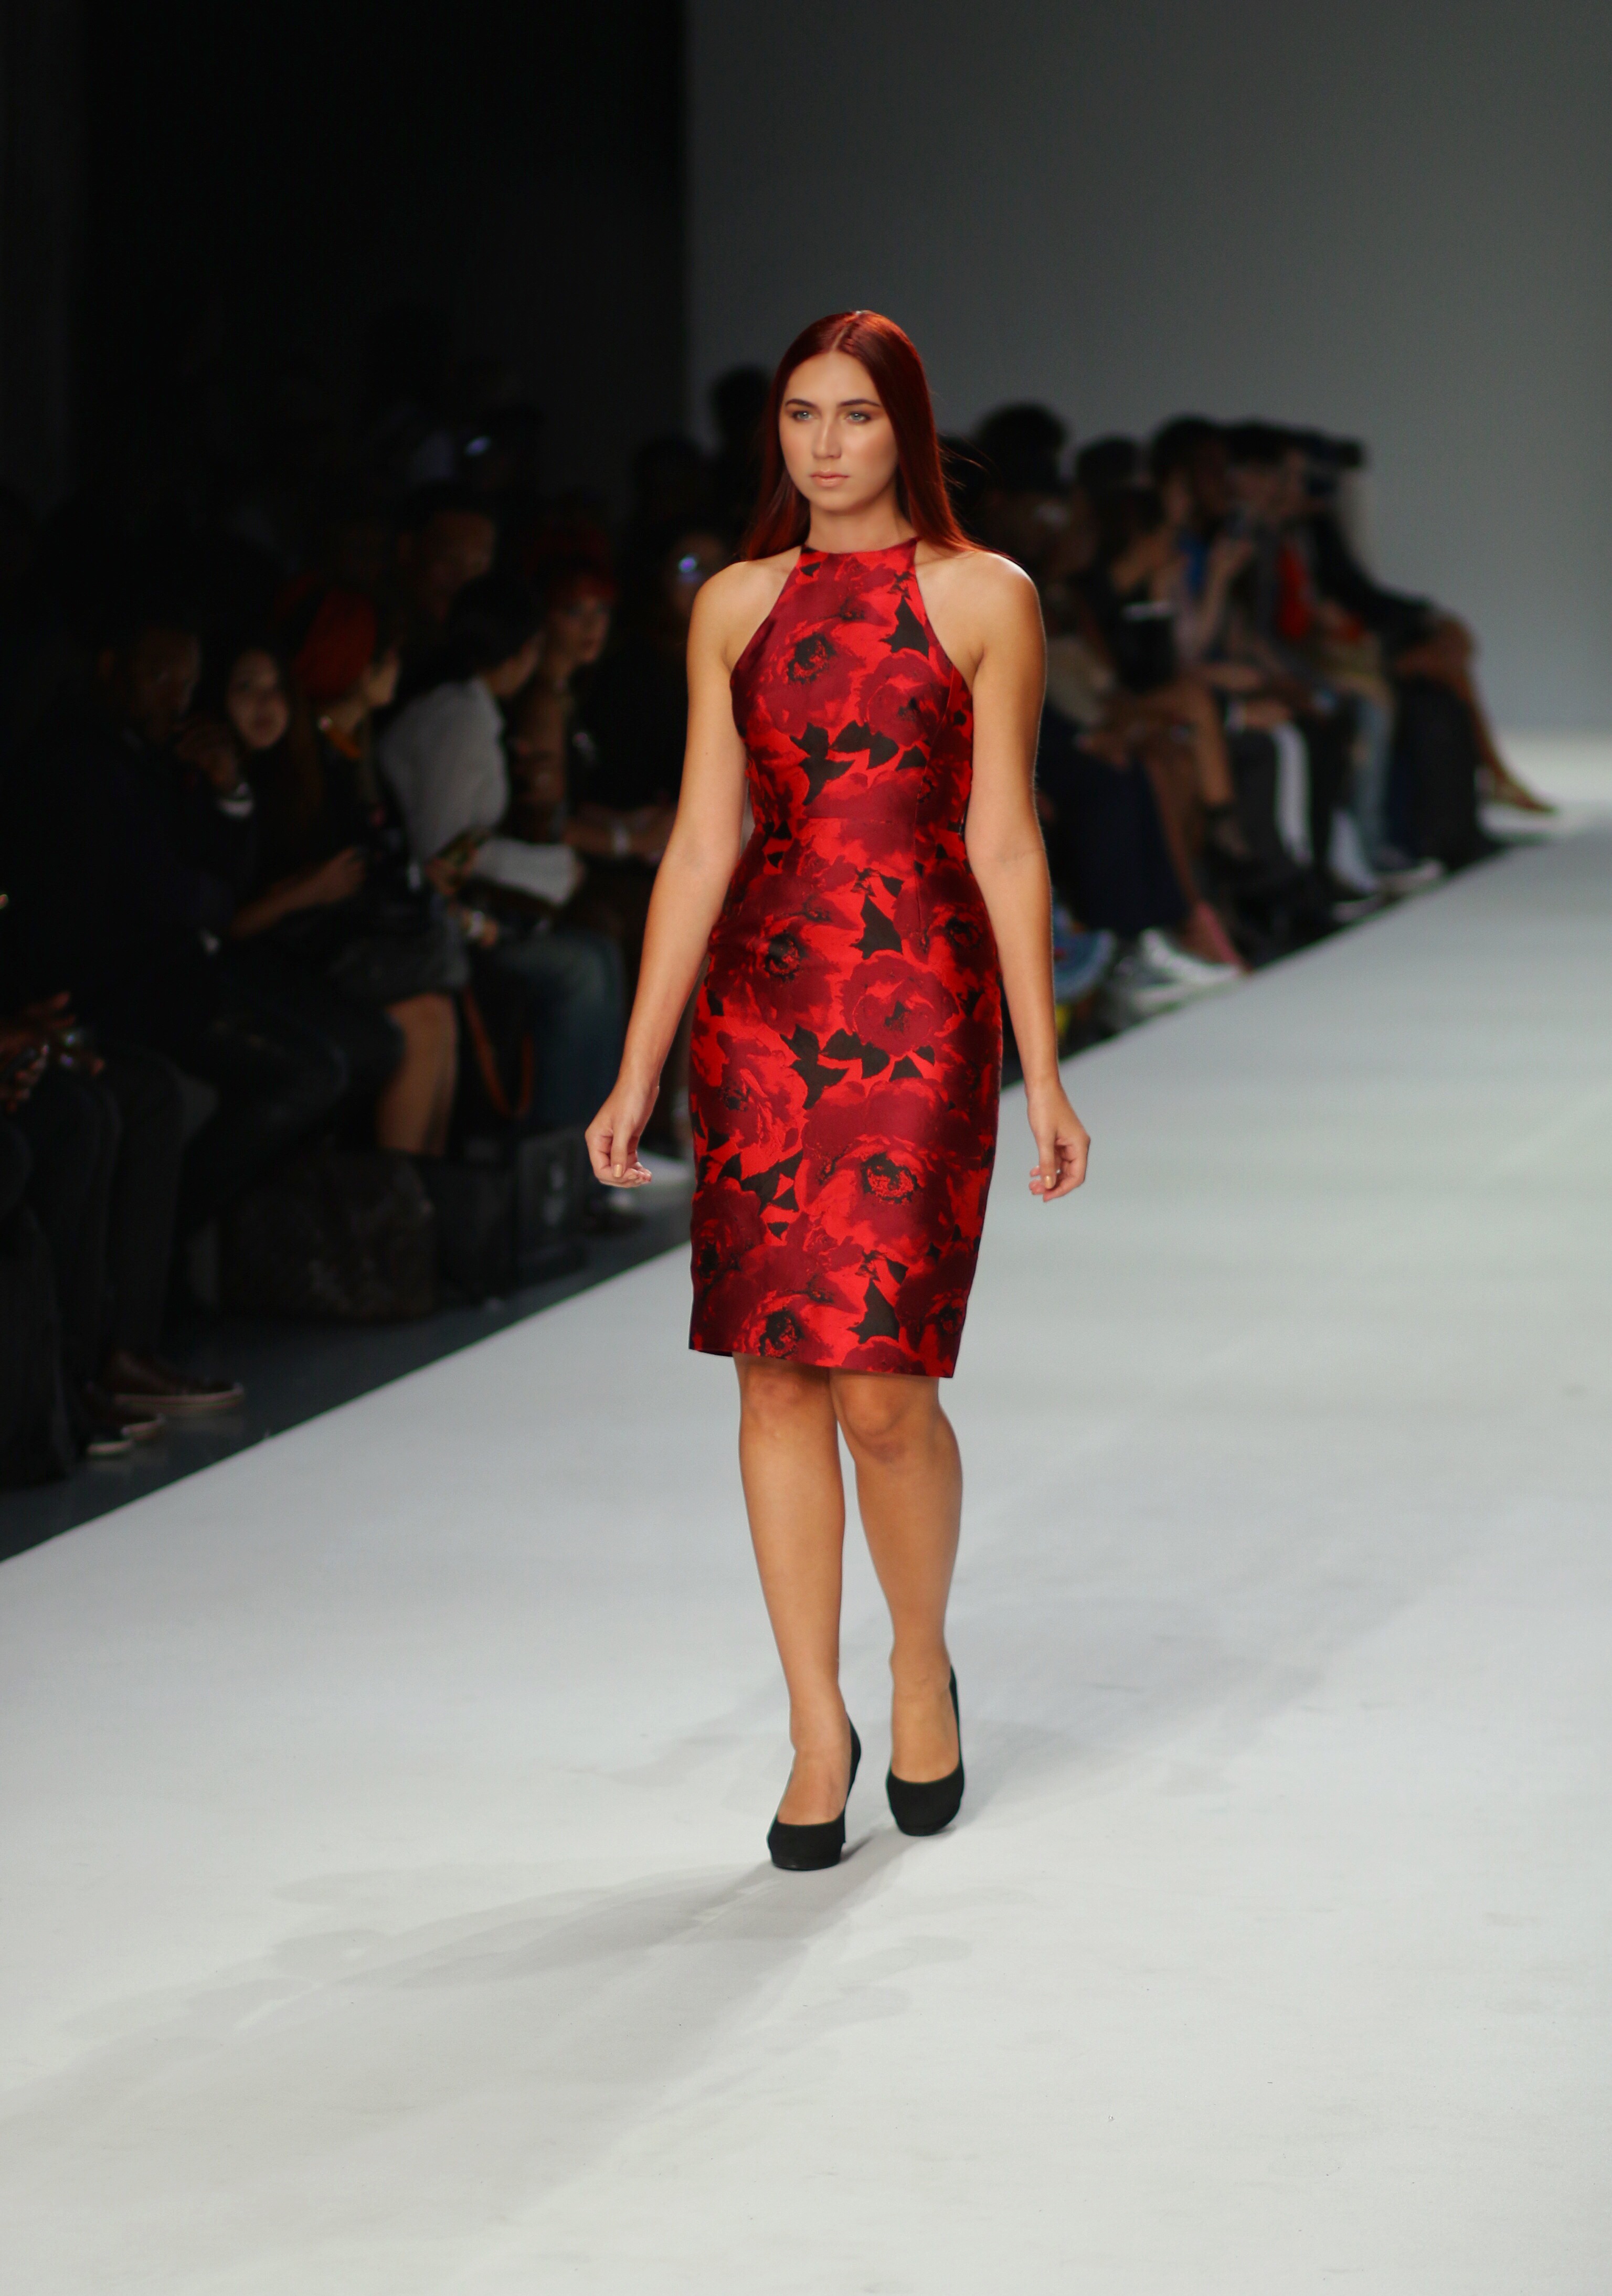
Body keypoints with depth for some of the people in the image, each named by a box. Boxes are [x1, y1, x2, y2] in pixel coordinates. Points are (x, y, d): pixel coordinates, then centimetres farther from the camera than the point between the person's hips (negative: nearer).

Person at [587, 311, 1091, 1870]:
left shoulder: (982, 599, 1)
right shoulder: (738, 606, 9)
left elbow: (1003, 843, 0)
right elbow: (701, 843, 5)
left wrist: (1044, 1078, -3)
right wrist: (637, 1072, 0)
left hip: (920, 1009, -3)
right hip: (759, 1004, 3)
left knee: (881, 1385, -9)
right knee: (777, 1375, 3)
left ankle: (920, 1666, 18)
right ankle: (818, 1728, 13)